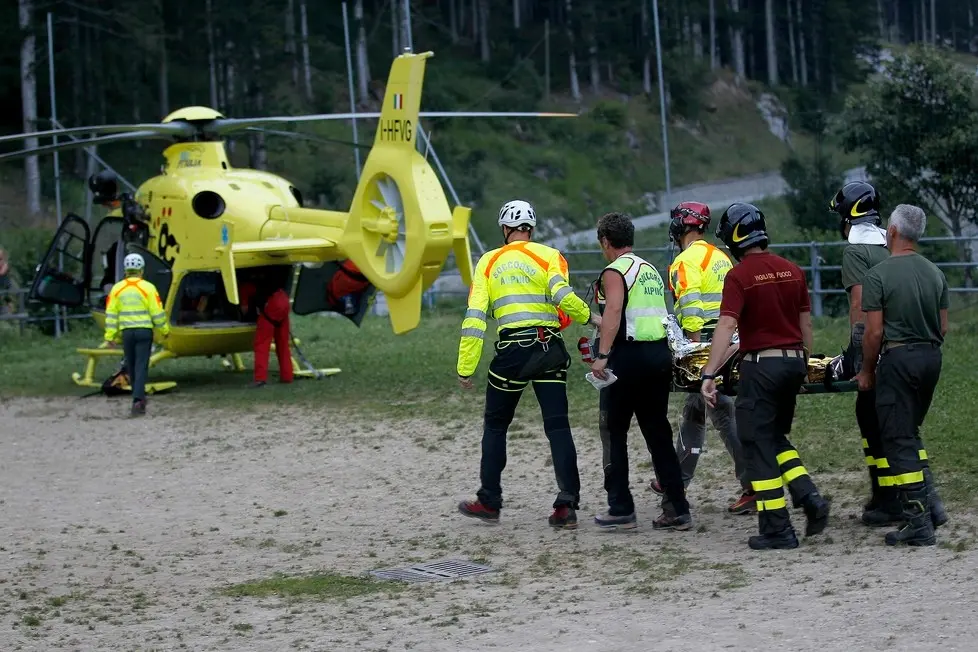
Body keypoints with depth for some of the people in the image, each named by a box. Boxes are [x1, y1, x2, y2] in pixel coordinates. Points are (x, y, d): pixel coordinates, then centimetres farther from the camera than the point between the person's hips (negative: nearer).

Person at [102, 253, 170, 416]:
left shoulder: (117, 289, 3)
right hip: (144, 331, -3)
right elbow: (157, 312, -5)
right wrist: (164, 330, 9)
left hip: (127, 332, 3)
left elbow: (111, 314, 2)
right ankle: (138, 400, -18)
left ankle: (139, 398, 26)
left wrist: (110, 336, 5)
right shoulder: (148, 288, -6)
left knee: (131, 366, 15)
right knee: (141, 366, -5)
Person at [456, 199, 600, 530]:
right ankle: (567, 506, -5)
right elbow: (561, 294, -15)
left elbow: (475, 317, 1)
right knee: (558, 426, 2)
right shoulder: (549, 255, 6)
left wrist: (465, 368, 1)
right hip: (550, 348, 0)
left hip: (512, 350, 0)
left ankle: (489, 502, 20)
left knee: (495, 425, 16)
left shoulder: (489, 262, 9)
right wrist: (589, 317, 1)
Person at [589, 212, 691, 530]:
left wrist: (602, 355, -27)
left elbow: (614, 311, -21)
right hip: (660, 352, 8)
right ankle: (678, 510, 9)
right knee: (658, 433, 11)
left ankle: (621, 510, 3)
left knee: (615, 433, 3)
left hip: (629, 355, -8)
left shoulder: (615, 271, -6)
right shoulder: (651, 270, 19)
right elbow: (656, 313, 17)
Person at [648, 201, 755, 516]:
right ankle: (677, 480, 29)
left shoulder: (687, 261, -11)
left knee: (724, 415, -9)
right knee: (693, 412, 19)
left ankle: (753, 487, -12)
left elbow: (691, 309, -19)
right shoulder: (720, 257, 17)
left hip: (704, 342, -9)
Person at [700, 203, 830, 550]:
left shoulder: (739, 276, -12)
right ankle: (809, 497, 5)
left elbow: (726, 326, -21)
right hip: (793, 362, 6)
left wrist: (709, 374, -24)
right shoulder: (793, 271, 6)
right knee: (776, 438, 22)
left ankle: (777, 529, 1)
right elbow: (805, 323, 12)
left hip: (760, 365, -6)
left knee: (759, 445, 2)